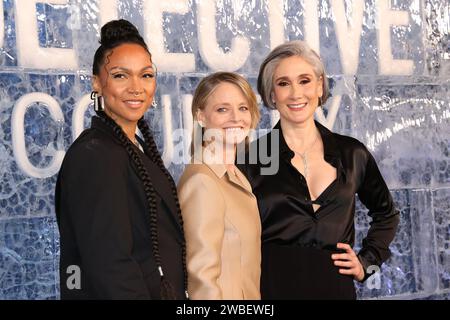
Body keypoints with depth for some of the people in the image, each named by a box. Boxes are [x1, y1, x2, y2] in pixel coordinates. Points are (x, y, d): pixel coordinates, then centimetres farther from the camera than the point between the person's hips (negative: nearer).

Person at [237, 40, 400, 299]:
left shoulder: (352, 154, 3)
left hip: (336, 288, 2)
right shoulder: (251, 159, -4)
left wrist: (366, 263, 10)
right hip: (272, 288, -2)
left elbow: (386, 214, 19)